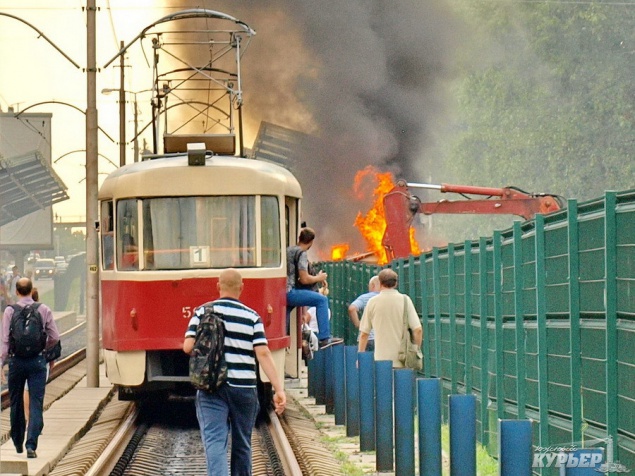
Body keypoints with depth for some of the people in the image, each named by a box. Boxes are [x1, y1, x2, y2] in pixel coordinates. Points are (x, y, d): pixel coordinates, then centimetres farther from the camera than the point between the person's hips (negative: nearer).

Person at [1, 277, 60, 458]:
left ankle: (18, 443, 28)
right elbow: (54, 337, 1)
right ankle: (31, 445, -15)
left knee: (16, 402, 15)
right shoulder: (44, 310, -1)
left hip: (16, 360, 0)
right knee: (36, 403, -2)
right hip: (37, 360, 0)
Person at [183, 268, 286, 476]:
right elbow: (263, 353, -7)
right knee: (242, 445, 15)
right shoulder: (252, 317, 2)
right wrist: (278, 389, -10)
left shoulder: (202, 312, 2)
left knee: (214, 441, -10)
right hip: (244, 388, 1)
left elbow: (188, 347, -5)